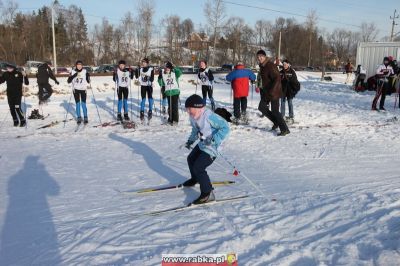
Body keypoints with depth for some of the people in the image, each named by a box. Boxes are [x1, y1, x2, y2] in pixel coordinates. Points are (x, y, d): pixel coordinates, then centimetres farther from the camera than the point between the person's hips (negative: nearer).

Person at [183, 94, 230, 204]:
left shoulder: (209, 116, -31)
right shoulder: (193, 117, -3)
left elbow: (225, 127, -30)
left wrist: (214, 140, -35)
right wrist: (190, 140, 14)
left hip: (211, 148, -10)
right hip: (201, 145, 10)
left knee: (198, 168, -14)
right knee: (191, 159, 26)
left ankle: (208, 194, -3)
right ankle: (195, 179, 55)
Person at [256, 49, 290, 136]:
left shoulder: (270, 66, -19)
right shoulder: (262, 66, 10)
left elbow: (277, 79, -26)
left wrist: (272, 91, -31)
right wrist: (262, 90, 22)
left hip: (274, 92, -10)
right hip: (266, 91, 10)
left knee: (275, 111, -8)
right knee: (262, 107, 11)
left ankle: (285, 129, 1)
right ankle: (276, 122, 23)